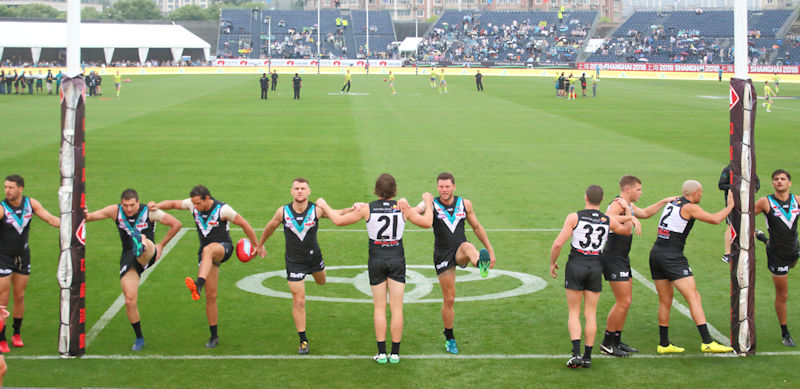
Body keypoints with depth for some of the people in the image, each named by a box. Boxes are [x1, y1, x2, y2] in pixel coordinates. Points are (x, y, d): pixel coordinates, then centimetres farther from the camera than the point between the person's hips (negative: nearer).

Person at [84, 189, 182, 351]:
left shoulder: (149, 212, -5)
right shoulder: (115, 211, 1)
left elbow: (176, 224, 1)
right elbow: (91, 216, -1)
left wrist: (161, 245, 2)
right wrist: (84, 215, -26)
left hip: (148, 256, -3)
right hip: (128, 258, 3)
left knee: (145, 243, -39)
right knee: (130, 301, -4)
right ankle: (139, 338, 12)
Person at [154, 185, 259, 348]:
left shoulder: (223, 209, -17)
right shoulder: (193, 205, -3)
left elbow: (244, 224, -8)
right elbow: (173, 203, 10)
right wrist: (157, 206, -10)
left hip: (223, 248, -5)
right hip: (206, 254, 5)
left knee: (207, 250, -42)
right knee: (211, 295, 0)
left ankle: (198, 285, -65)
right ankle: (214, 337, 10)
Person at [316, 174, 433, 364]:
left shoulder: (367, 209, -8)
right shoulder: (402, 208, -6)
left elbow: (338, 220, -1)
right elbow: (426, 222, 5)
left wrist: (324, 205, 15)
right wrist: (428, 203, 22)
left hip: (376, 261, 0)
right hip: (397, 260, 0)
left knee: (379, 307, 8)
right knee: (396, 308, 4)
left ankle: (381, 352, 6)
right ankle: (395, 353, 6)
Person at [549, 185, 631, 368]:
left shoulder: (574, 217, -9)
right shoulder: (608, 220, 0)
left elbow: (558, 243, -13)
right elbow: (628, 230, 20)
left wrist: (552, 263, 2)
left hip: (576, 265, -2)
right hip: (596, 266, 2)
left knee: (574, 313, 5)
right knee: (591, 315, 9)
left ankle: (576, 353, -10)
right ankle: (588, 357, 9)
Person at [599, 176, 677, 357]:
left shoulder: (628, 206, 18)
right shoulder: (618, 204, -14)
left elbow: (645, 213, 37)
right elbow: (607, 218, -36)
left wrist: (664, 201, 35)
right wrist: (630, 218, -40)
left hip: (622, 259, 11)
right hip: (613, 259, -11)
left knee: (626, 300, 12)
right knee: (623, 302, -10)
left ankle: (617, 341, 19)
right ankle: (607, 344, -2)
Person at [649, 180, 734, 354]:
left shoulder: (671, 203, 14)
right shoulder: (689, 207, -7)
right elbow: (715, 219, -10)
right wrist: (730, 206, 6)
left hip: (656, 253, 8)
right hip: (672, 257, -8)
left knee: (665, 301, 14)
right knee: (693, 297, -8)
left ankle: (664, 344, 18)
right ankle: (707, 342, -13)